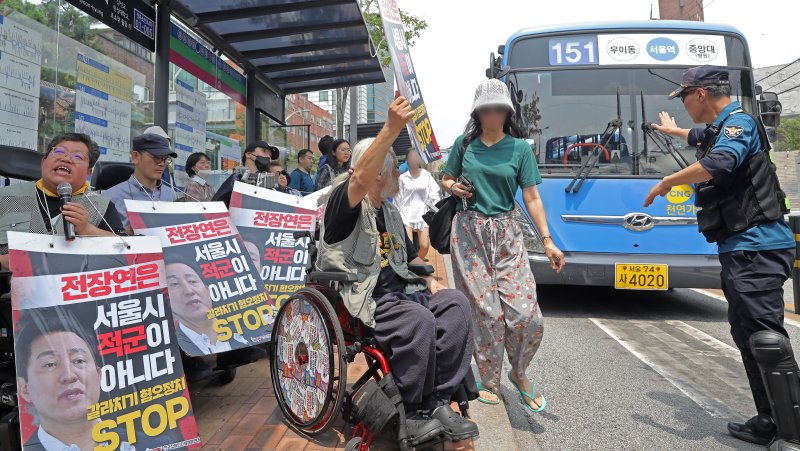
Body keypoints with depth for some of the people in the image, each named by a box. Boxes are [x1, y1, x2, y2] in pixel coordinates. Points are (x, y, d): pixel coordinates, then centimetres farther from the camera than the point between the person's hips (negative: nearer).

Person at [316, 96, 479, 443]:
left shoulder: (389, 212, 21)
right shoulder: (344, 203, -5)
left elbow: (410, 255, 29)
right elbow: (361, 177, -29)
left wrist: (429, 280, 9)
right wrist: (392, 128, -37)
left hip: (399, 289, 8)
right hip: (361, 297, -8)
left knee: (455, 304, -13)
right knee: (419, 320, -32)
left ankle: (437, 401, -12)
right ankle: (413, 413, -11)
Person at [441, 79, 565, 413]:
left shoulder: (519, 148, 6)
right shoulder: (464, 144, 7)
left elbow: (532, 198, 3)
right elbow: (446, 179, 20)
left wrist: (548, 241, -3)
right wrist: (452, 187, -5)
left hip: (507, 235, 0)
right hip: (469, 234, 0)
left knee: (526, 313, -6)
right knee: (485, 311, 0)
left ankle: (519, 374, 21)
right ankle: (489, 382, 19)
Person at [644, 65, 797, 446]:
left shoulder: (739, 122, -10)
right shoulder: (723, 128, 19)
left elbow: (718, 164, -32)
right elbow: (706, 142, 45)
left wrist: (666, 182, -17)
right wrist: (675, 131, 62)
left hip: (756, 248, -10)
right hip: (740, 249, 10)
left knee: (765, 336, -15)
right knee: (747, 337, 11)